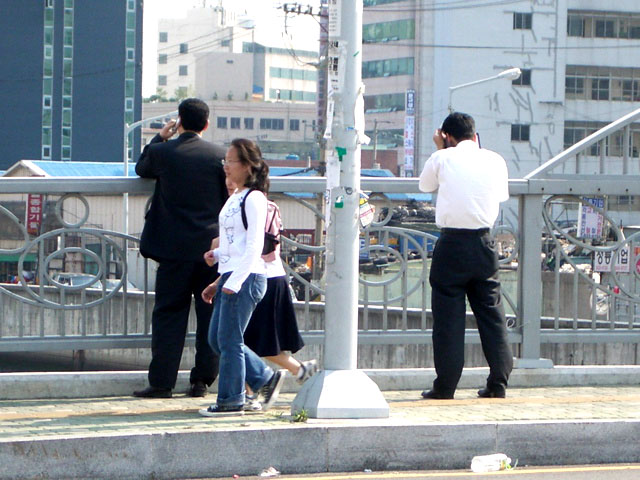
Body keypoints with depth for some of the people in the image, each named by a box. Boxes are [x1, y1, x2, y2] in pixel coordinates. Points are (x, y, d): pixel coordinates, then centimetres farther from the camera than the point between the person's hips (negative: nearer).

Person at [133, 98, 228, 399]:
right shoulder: (220, 156, -1)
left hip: (175, 249, -1)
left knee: (169, 315, 2)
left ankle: (162, 382, -1)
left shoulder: (162, 152, -5)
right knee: (210, 314, 7)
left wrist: (160, 137, 24)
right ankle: (203, 381, 8)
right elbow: (230, 201, 4)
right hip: (212, 247, 1)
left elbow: (142, 168, 17)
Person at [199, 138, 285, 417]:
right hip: (229, 276, 10)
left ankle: (231, 401, 4)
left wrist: (235, 282, -20)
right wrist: (216, 254, 7)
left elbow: (254, 246, -17)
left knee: (229, 340, -5)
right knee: (216, 339, 10)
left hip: (246, 278, -10)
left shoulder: (253, 199, -12)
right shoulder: (234, 198, 16)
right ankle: (266, 378, 18)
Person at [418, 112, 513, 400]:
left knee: (448, 314, 1)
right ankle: (498, 382, 9)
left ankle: (445, 385, 0)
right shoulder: (495, 160, 4)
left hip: (451, 244, -3)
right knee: (491, 313, 9)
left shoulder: (442, 159, -3)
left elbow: (425, 184, 16)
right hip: (484, 244, 3)